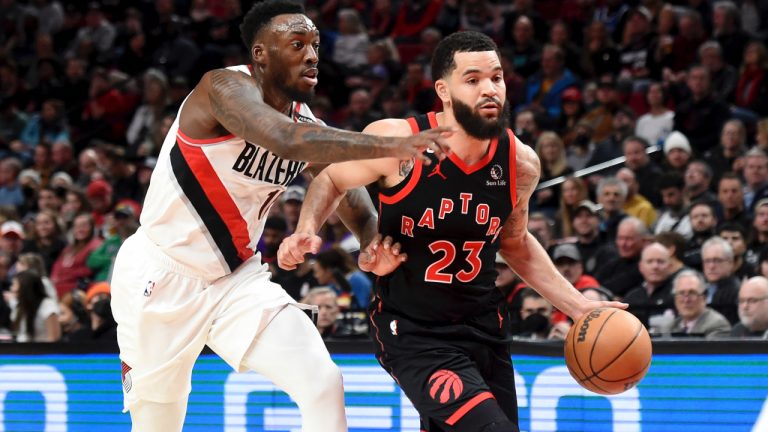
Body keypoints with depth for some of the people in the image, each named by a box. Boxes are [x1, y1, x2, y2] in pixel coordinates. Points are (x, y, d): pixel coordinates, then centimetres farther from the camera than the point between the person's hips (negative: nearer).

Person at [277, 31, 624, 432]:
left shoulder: (520, 163, -4)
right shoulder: (397, 142, -17)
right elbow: (332, 180, 3)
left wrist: (577, 306, 10)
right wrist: (306, 230, -15)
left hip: (484, 327, 6)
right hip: (413, 334, -6)